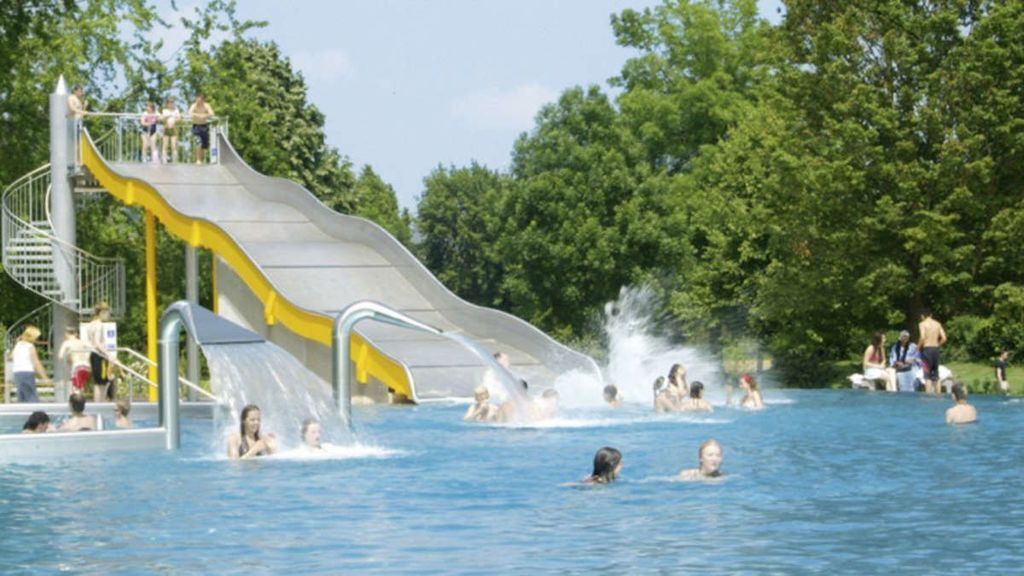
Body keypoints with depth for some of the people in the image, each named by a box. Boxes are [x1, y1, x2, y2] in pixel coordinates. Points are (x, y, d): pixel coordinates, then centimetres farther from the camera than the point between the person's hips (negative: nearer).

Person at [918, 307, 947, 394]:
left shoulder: (922, 324, -5)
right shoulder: (937, 324, 10)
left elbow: (922, 337, -18)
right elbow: (943, 338, 4)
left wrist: (918, 347, -4)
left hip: (926, 349, -5)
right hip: (936, 349, 5)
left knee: (927, 374, -4)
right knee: (935, 374, 14)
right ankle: (938, 392, 13)